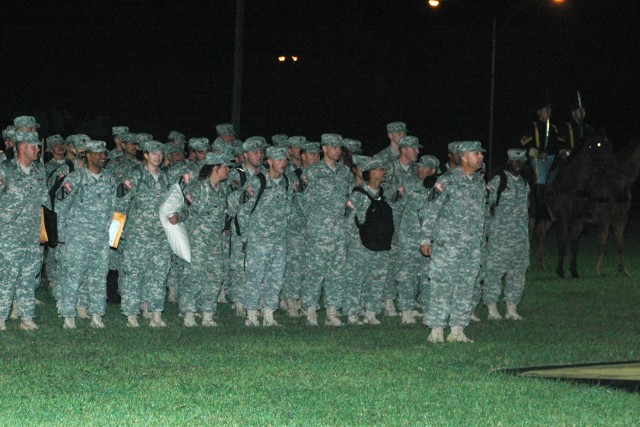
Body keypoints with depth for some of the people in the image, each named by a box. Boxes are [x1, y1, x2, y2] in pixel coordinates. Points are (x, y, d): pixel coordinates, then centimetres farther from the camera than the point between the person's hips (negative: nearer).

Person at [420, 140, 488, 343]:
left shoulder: (480, 184, 13)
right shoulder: (447, 181, -6)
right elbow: (431, 211, -6)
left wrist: (481, 242, 20)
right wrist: (425, 239, -9)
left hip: (472, 247, 6)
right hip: (447, 244, -6)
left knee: (466, 288, 5)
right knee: (442, 285, -6)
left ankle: (458, 330, 10)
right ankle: (436, 330, -2)